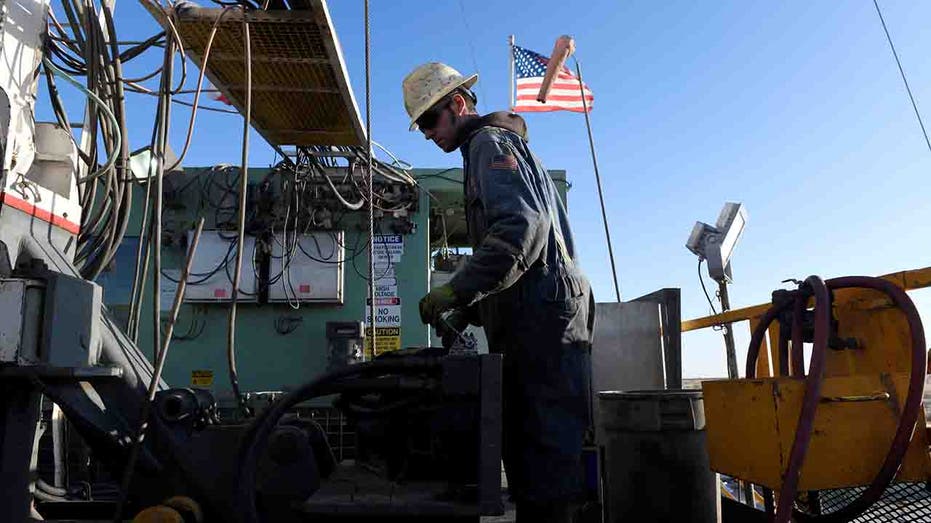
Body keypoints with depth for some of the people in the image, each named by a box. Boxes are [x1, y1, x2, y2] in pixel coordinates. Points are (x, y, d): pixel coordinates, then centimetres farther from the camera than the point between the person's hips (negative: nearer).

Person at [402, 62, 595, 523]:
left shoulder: (489, 142, -1)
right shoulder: (497, 144, 30)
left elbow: (522, 225, -19)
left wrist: (456, 290, -19)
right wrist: (471, 309, 21)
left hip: (541, 313, -10)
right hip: (534, 316, 10)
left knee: (545, 446, -10)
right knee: (528, 444, 9)